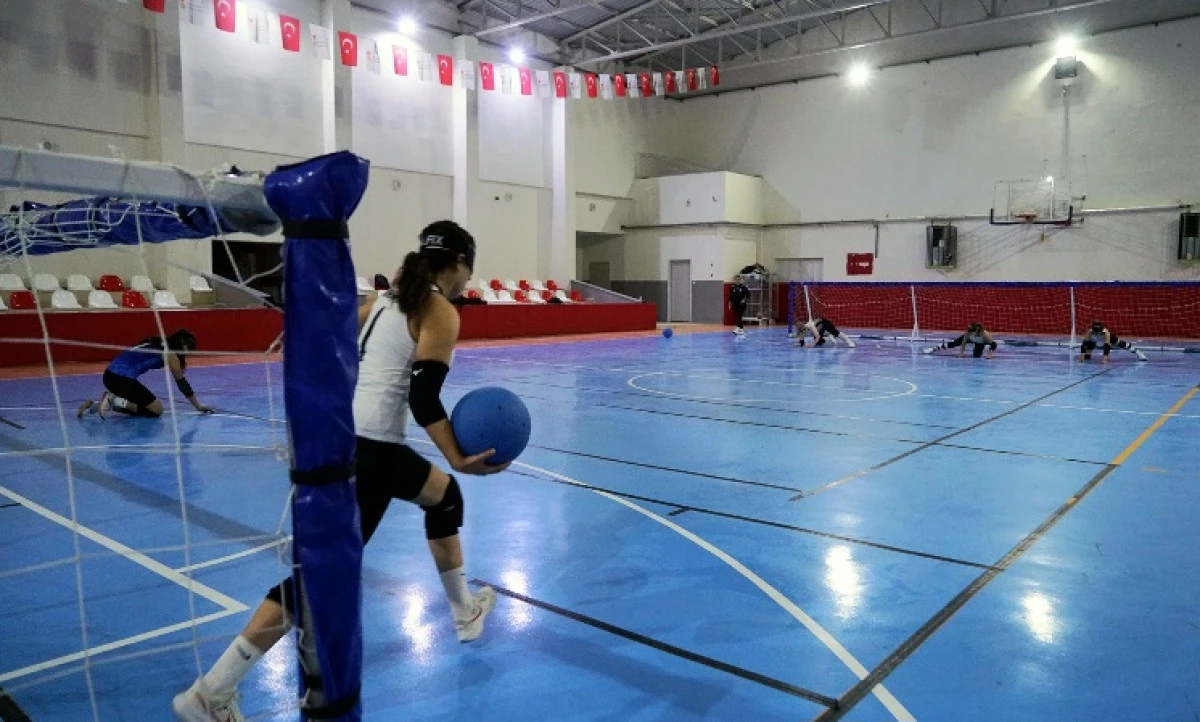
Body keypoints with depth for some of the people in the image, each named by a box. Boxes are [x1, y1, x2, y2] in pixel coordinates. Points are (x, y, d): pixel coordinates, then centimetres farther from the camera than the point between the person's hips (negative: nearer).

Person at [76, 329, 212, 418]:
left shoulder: (159, 344, 19)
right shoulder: (170, 354, -4)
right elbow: (182, 382, 0)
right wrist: (198, 406, 6)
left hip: (110, 374, 9)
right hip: (122, 379, -9)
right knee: (156, 410, 0)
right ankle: (114, 402, -9)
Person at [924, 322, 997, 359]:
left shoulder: (985, 334, -45)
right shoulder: (968, 333, -40)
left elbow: (994, 344, -37)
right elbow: (964, 343, -27)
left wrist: (990, 354, -46)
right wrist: (961, 353, -29)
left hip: (980, 343, -1)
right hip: (969, 339, 1)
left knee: (977, 355, -9)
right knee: (954, 343, -2)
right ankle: (934, 348, 3)